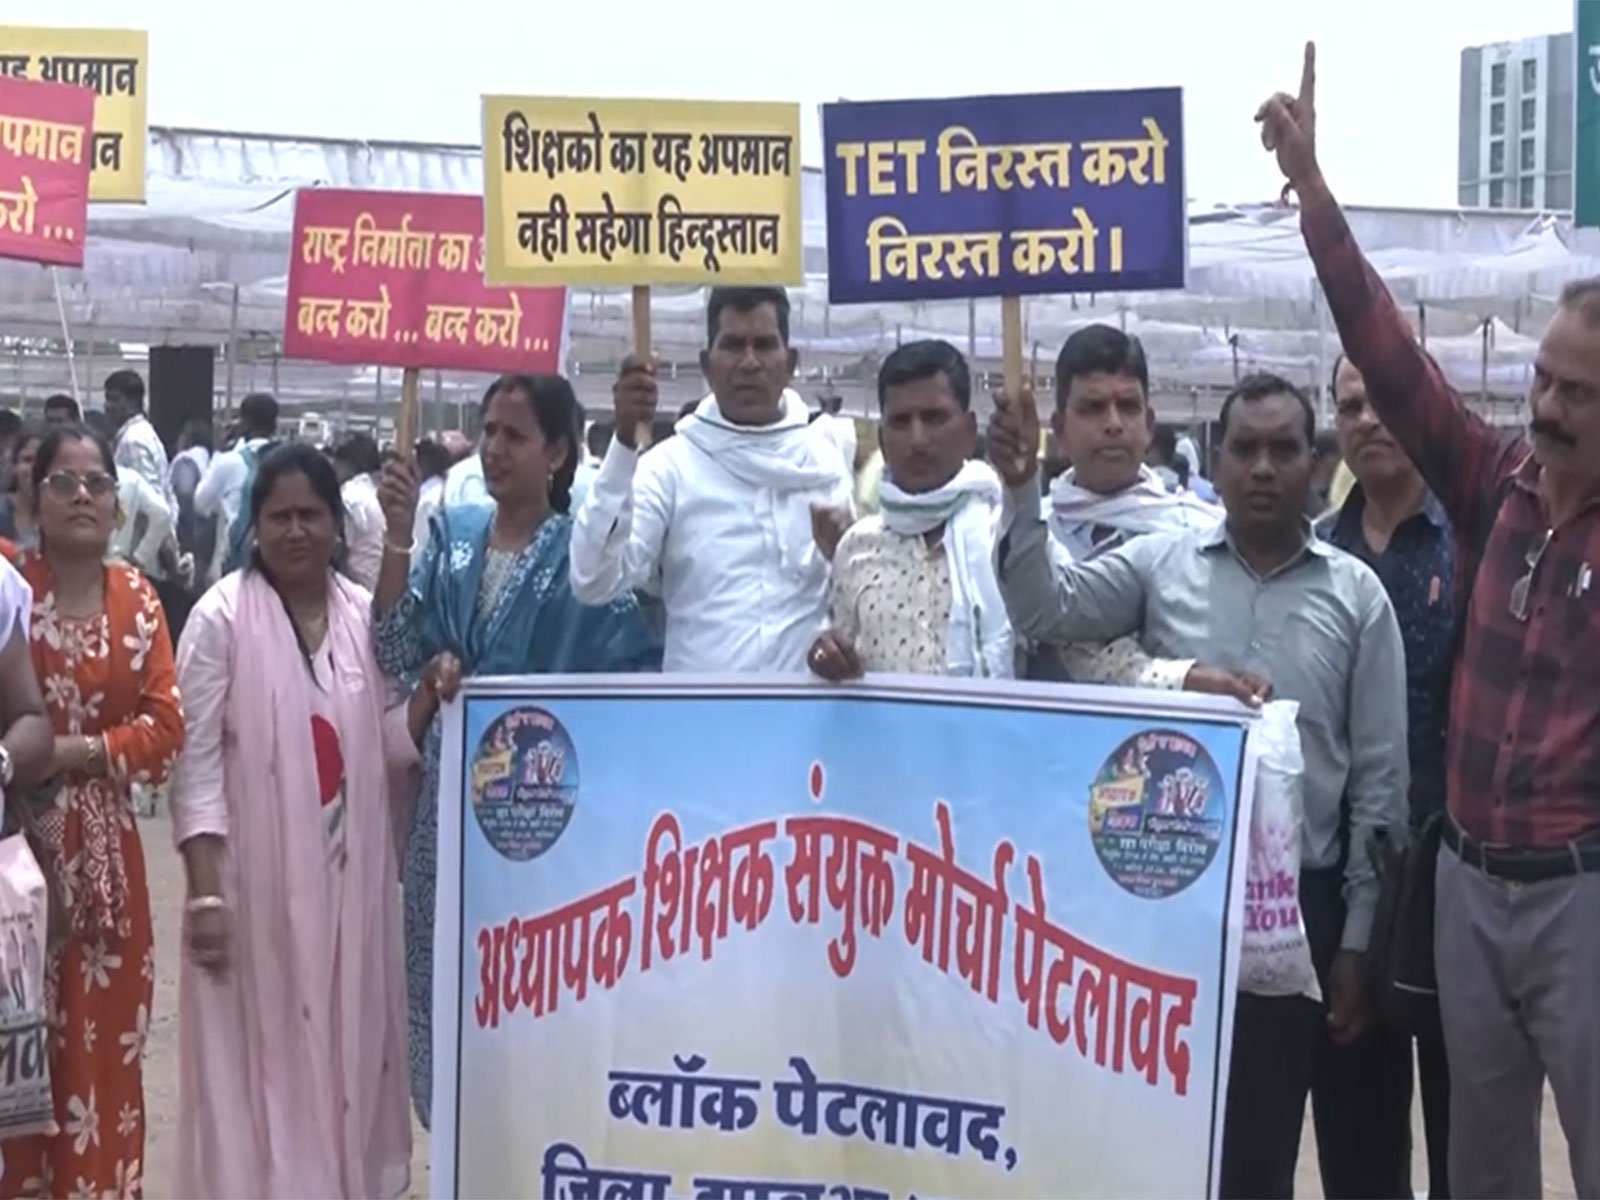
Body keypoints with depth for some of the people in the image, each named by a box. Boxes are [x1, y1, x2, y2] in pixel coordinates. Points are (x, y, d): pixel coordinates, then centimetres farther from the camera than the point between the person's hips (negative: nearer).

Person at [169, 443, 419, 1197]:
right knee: (260, 1057, 1)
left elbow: (391, 746, 8)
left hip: (350, 877, 4)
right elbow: (198, 761, -9)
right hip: (256, 881, -4)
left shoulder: (368, 616, 6)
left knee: (347, 1050, 12)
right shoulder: (223, 617, -7)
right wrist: (204, 890, -14)